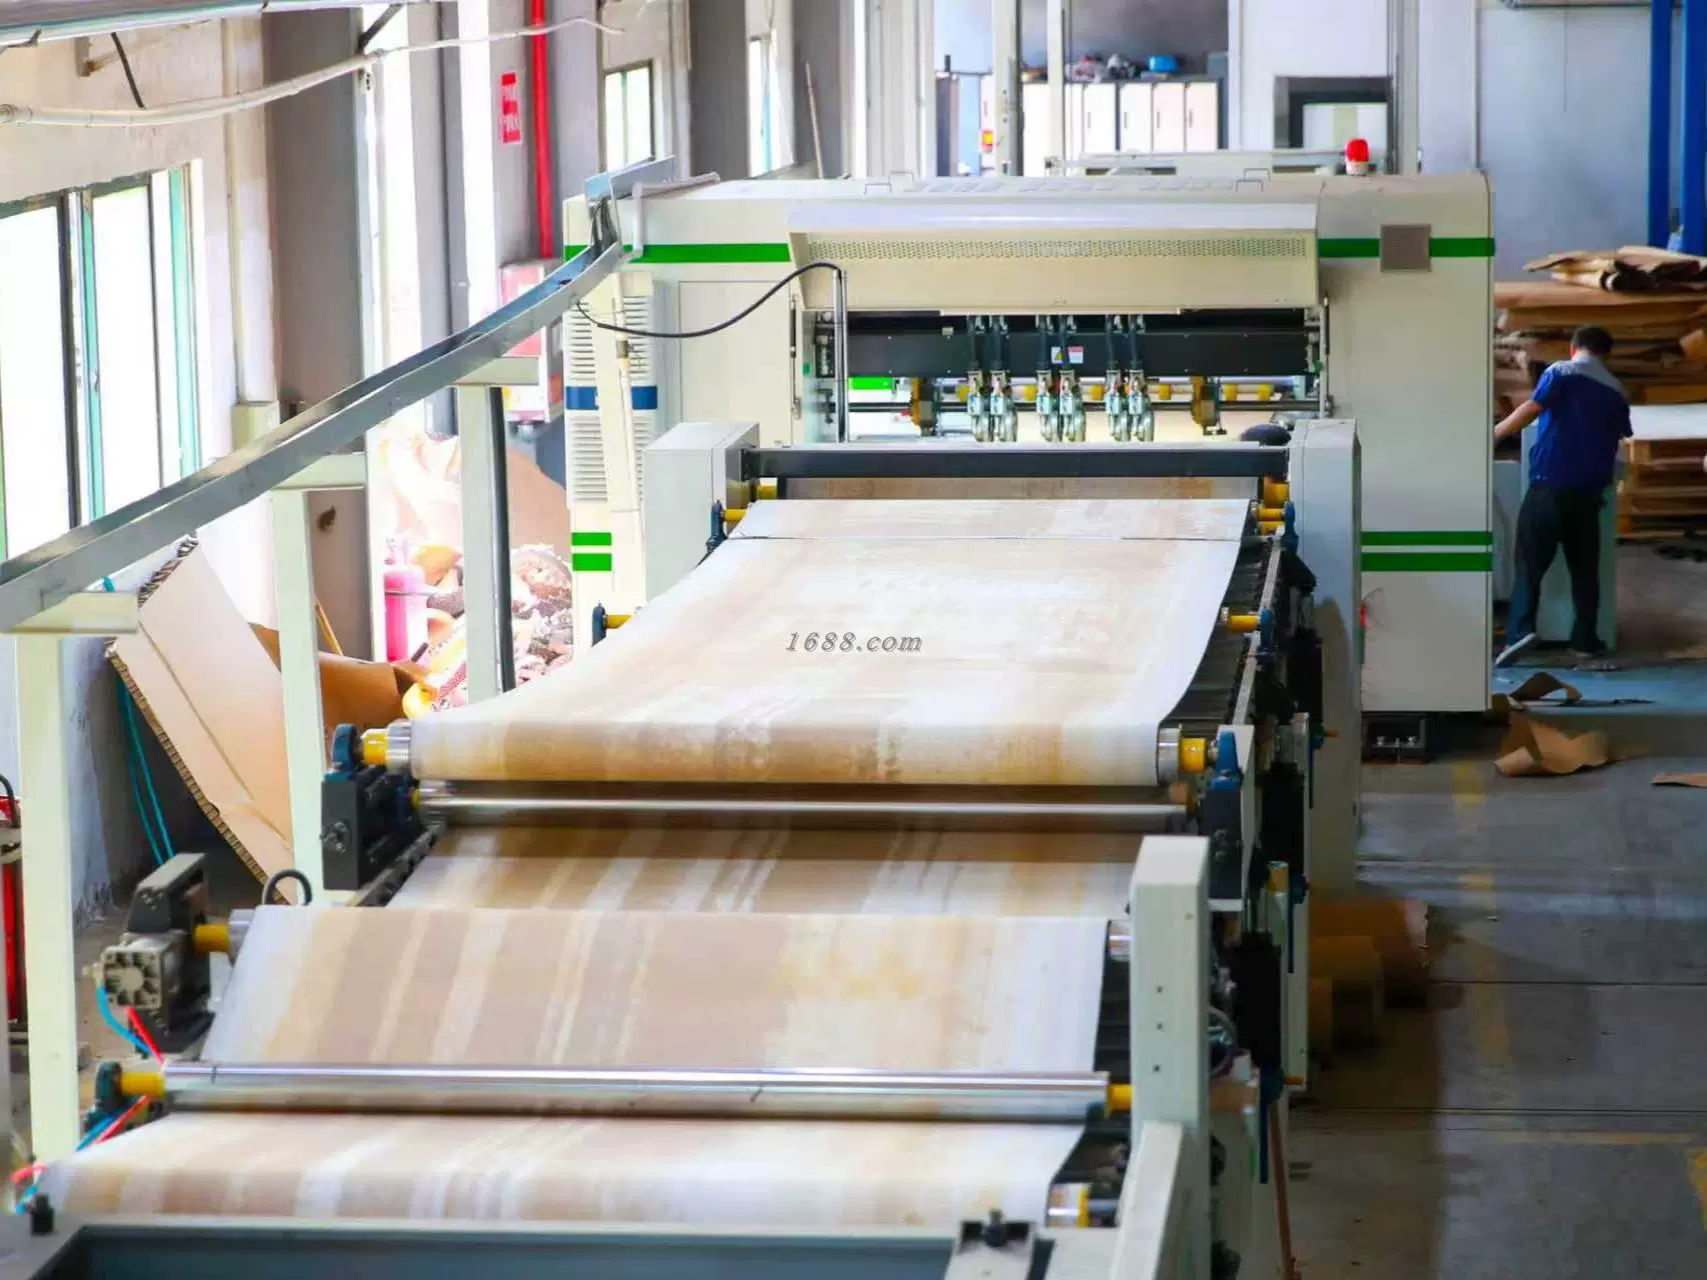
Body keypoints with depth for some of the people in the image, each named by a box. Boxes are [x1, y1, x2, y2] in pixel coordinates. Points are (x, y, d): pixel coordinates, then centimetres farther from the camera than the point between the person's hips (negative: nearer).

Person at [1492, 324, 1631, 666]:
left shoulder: (1561, 373, -1)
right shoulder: (1616, 390, 12)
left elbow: (1532, 408, -15)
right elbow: (1618, 439, 16)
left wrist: (1495, 434, -11)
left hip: (1550, 483, -4)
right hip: (1589, 489, 4)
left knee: (1531, 561, -4)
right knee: (1584, 566, 12)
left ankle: (1520, 629, -19)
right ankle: (1584, 639, 12)